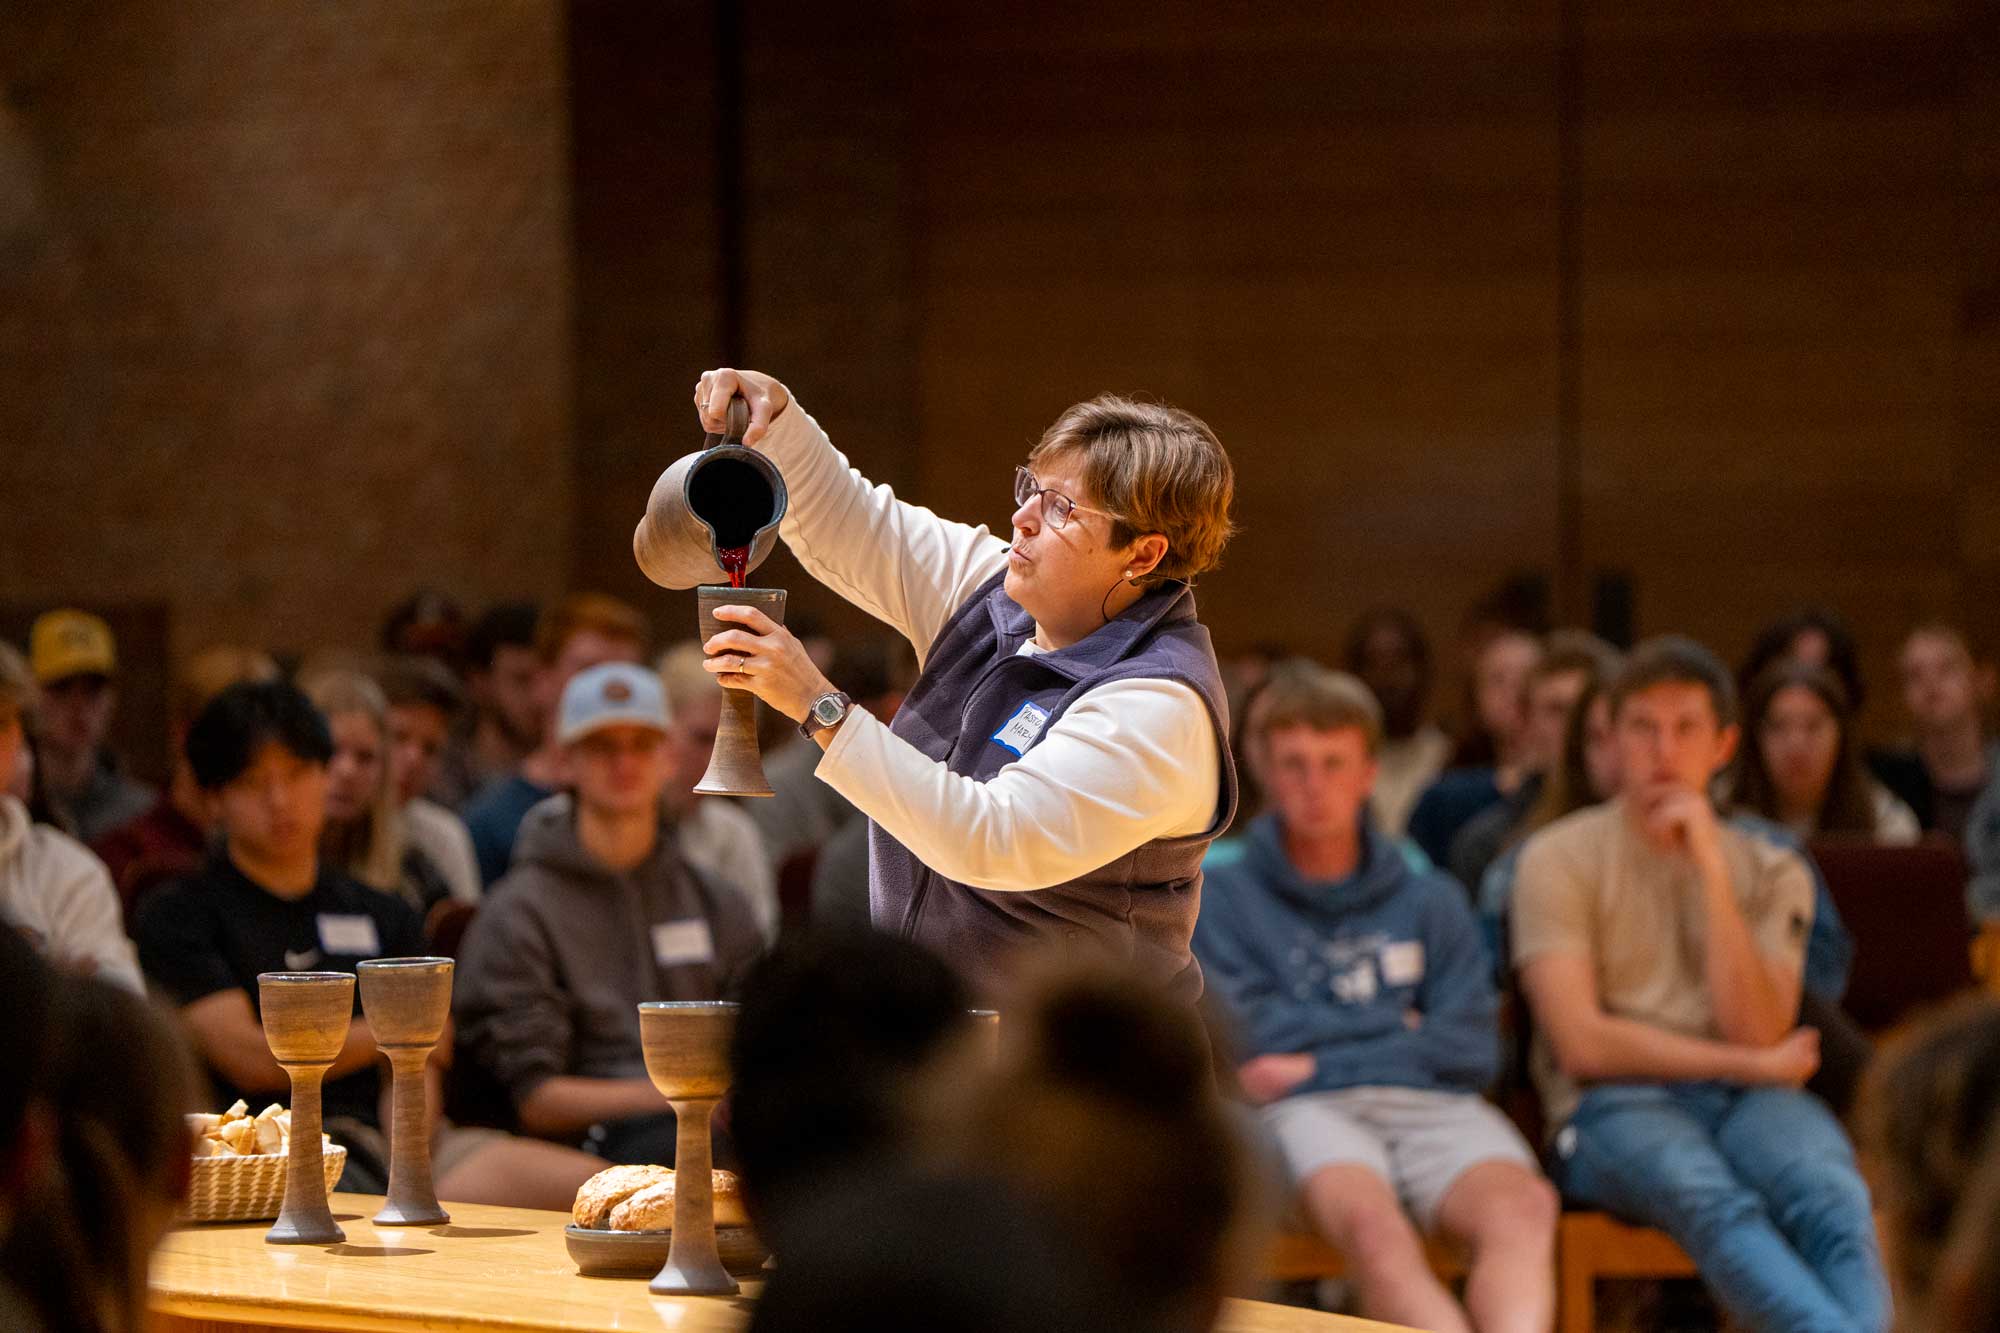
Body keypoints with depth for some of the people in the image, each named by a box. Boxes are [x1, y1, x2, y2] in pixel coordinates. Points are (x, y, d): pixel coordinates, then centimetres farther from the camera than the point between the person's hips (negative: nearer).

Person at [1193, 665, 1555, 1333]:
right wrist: (1395, 1029, 9)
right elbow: (1246, 1038, 4)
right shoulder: (1224, 897, 19)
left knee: (1522, 1204, -35)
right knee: (1370, 1221, -40)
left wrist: (1319, 1062, 4)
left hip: (1434, 1104, 2)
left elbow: (1474, 1048, 12)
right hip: (1309, 1111, -2)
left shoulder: (1431, 901, 26)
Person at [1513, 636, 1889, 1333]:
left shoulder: (1773, 874, 17)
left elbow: (1756, 1032, 0)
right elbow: (1585, 1044, -3)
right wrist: (1755, 1066, -1)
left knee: (1830, 1194, -34)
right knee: (1716, 1203, -38)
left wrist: (1711, 868, -3)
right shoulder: (1559, 858, 8)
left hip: (1749, 1097, 4)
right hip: (1615, 1110, -3)